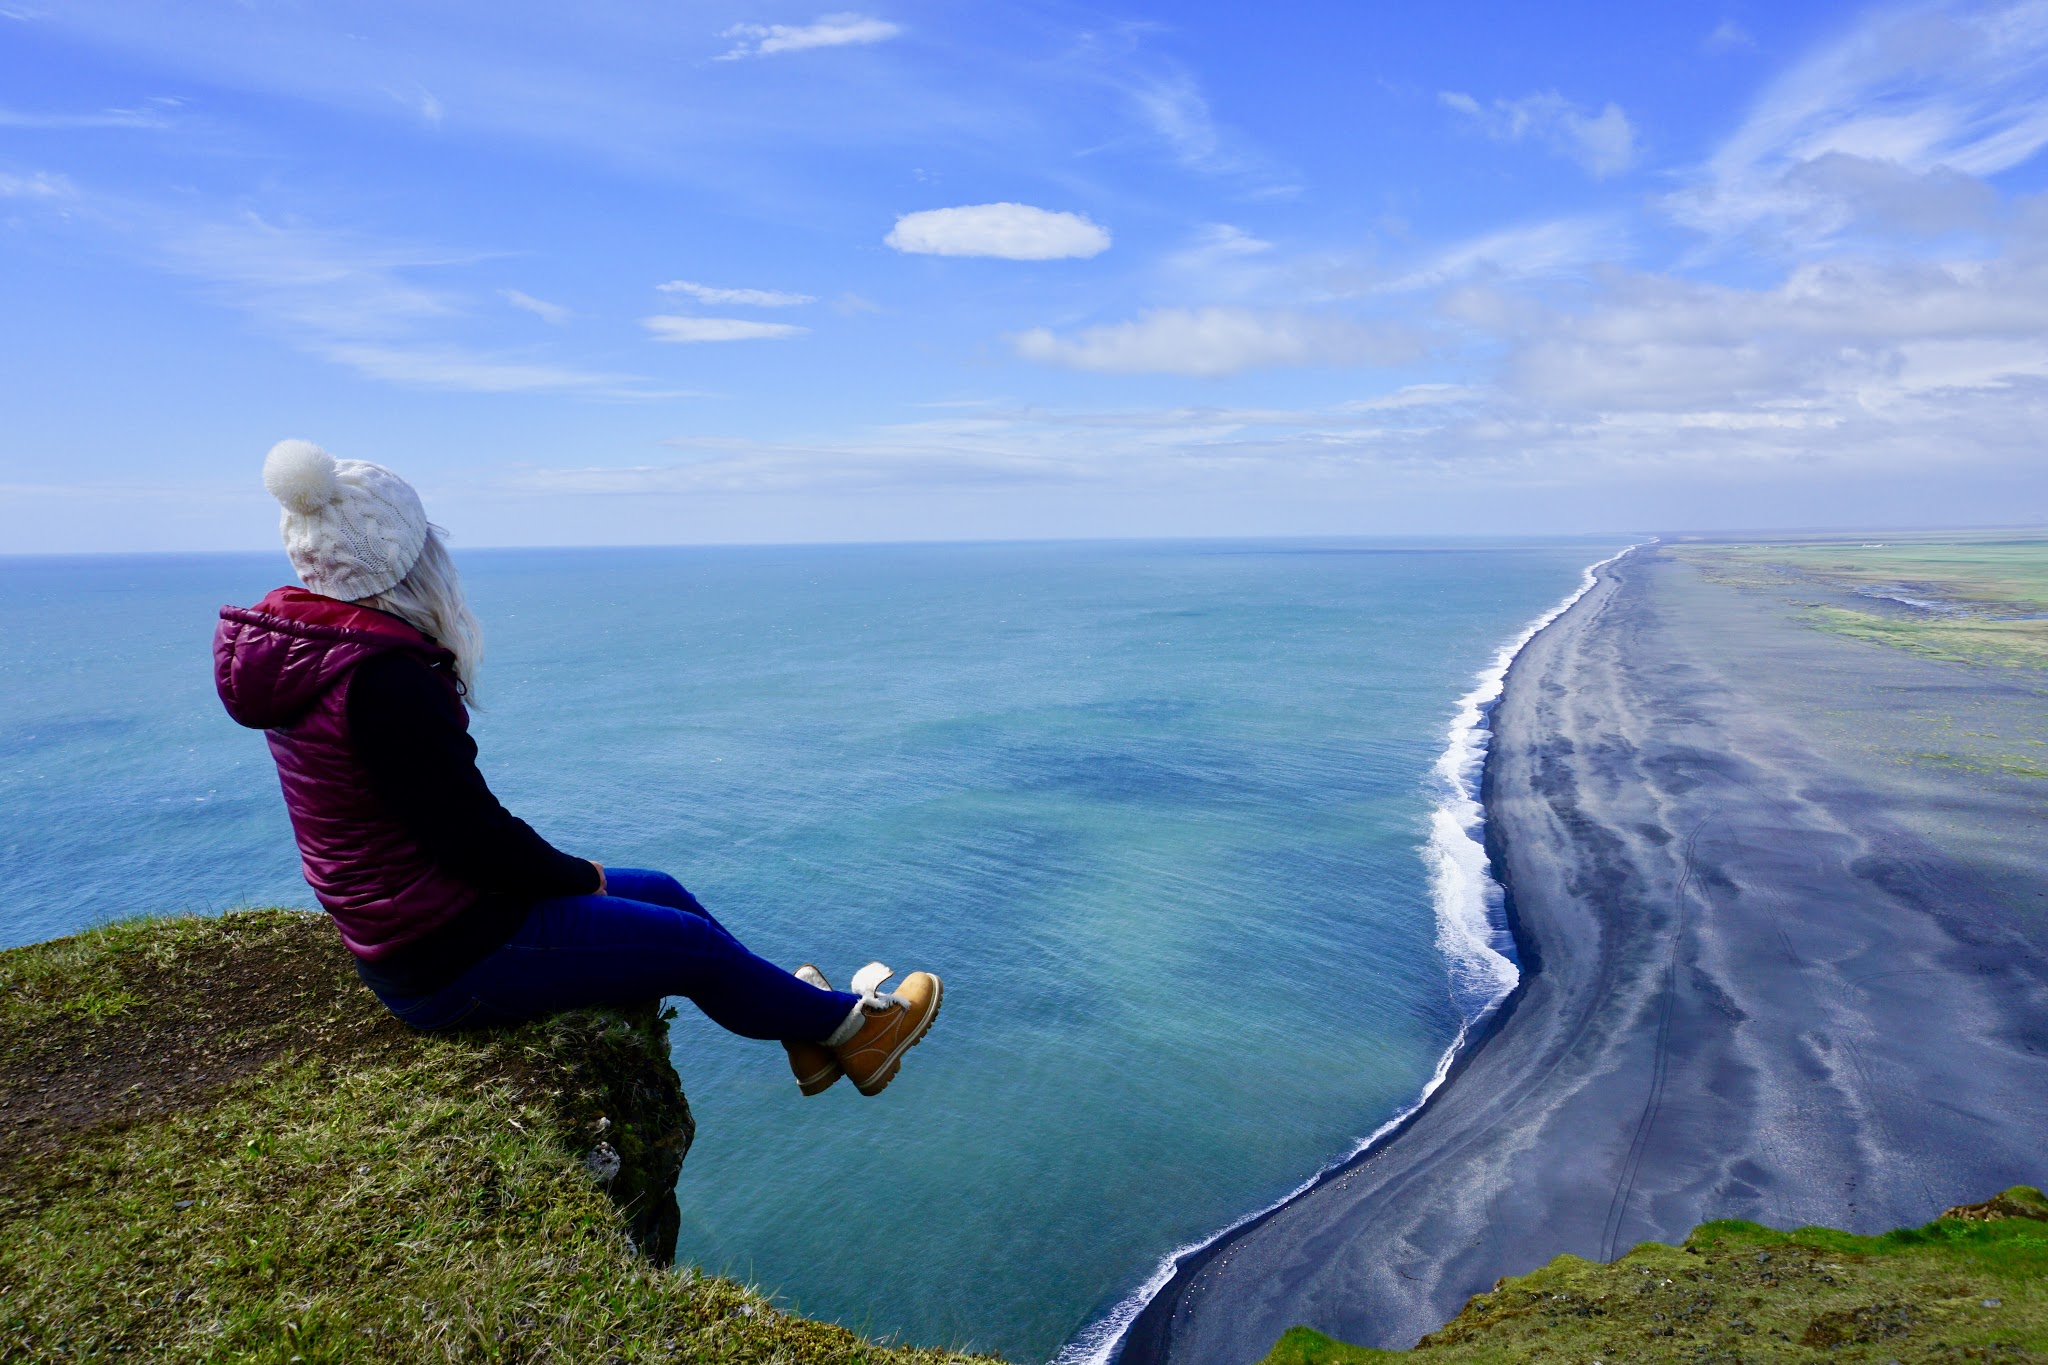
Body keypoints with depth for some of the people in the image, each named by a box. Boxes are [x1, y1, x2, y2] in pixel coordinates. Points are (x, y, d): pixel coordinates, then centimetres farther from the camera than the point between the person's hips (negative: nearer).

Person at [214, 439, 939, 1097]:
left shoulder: (306, 651, 3)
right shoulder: (385, 680, -29)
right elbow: (473, 836, -25)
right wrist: (579, 875, -6)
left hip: (400, 931, 10)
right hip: (454, 961, -10)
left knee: (659, 891, 17)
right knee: (695, 945, 4)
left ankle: (801, 1023, 31)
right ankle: (846, 1024, 26)